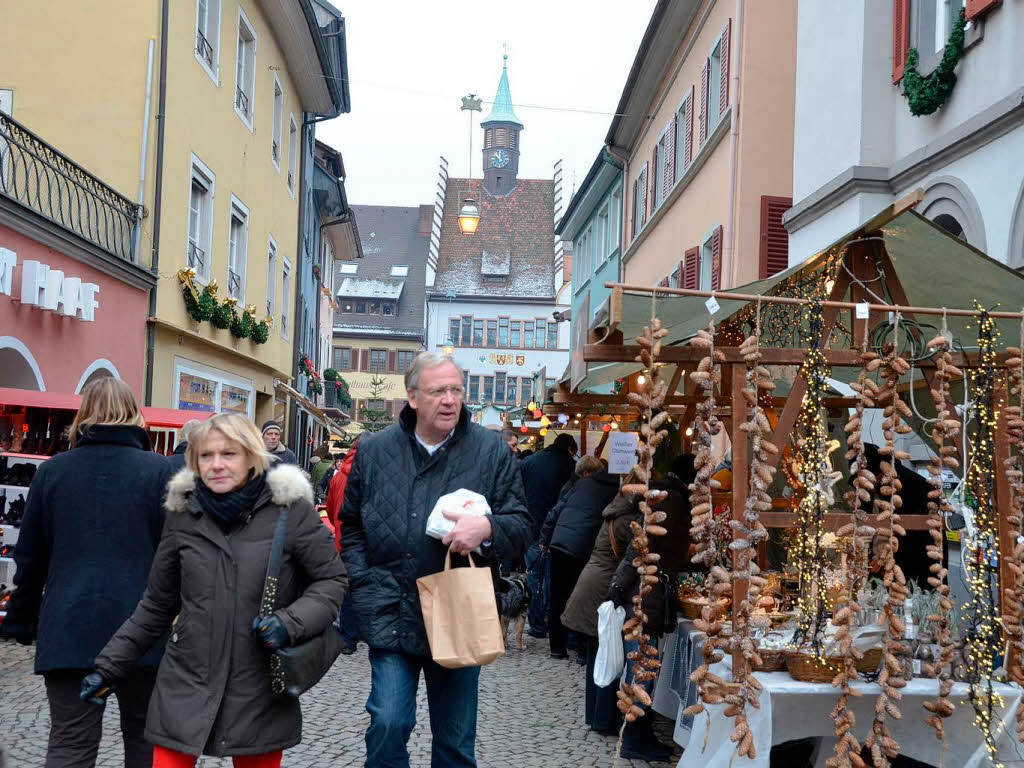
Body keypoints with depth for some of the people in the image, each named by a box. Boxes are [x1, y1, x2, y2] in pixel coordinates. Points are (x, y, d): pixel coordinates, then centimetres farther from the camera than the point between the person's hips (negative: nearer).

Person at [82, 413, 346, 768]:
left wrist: (292, 622, -16)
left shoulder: (289, 507, -8)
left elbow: (332, 579, 0)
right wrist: (110, 665, 9)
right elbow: (157, 604, 11)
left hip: (259, 694, -2)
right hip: (185, 687, 2)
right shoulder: (183, 512, 1)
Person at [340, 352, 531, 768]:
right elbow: (351, 526, 14)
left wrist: (487, 528, -23)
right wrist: (365, 586, 2)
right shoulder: (373, 450, 3)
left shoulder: (493, 450, -2)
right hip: (391, 618, 1)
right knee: (388, 724, -4)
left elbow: (521, 527, -1)